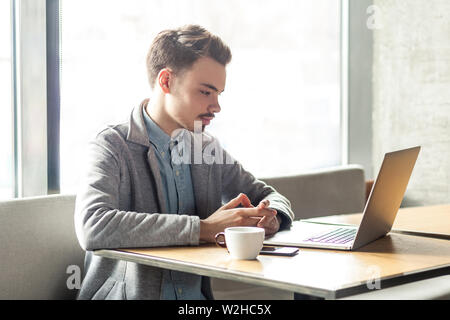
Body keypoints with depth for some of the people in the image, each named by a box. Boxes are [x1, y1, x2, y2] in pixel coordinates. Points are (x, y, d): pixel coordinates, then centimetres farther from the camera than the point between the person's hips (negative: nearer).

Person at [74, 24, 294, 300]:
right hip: (127, 293, -5)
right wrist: (203, 228, -23)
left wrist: (269, 216, -2)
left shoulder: (209, 148, 12)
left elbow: (269, 196, 23)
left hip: (197, 295, 6)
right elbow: (92, 228, -24)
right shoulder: (113, 147, -7)